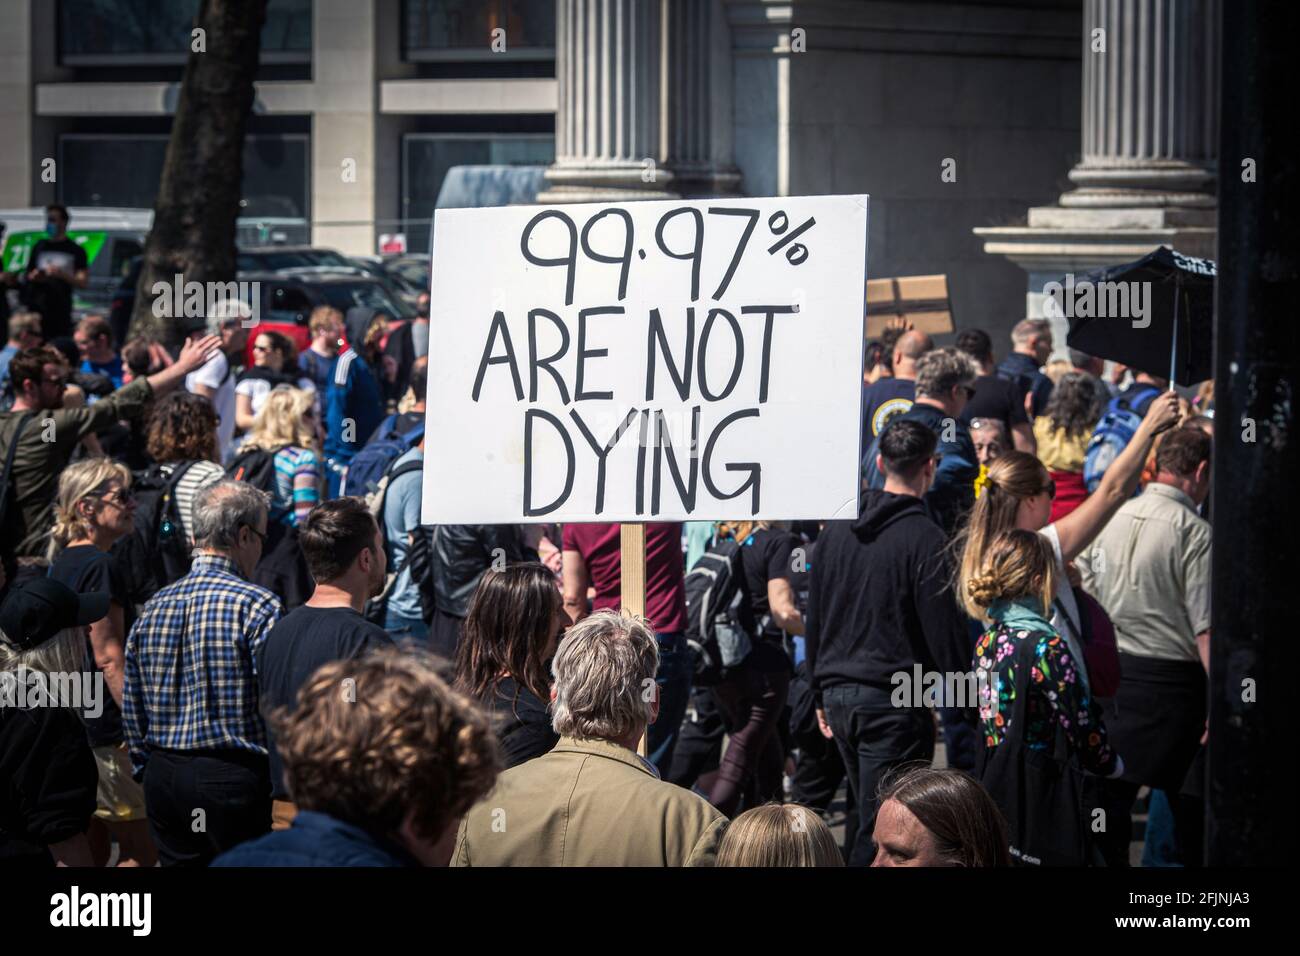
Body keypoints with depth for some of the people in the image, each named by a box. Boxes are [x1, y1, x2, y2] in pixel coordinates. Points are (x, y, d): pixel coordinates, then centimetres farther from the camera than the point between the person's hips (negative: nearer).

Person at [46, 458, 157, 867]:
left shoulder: (61, 564, 14)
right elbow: (109, 658, -19)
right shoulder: (100, 568, -15)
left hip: (70, 724, 9)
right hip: (106, 731, -9)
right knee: (142, 847, -4)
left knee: (87, 848, 11)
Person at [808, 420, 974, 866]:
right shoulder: (923, 536, -11)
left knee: (863, 815, 18)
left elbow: (814, 619, 16)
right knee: (880, 829, -5)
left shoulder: (837, 527, 9)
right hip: (895, 700, -7)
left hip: (839, 693, 7)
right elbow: (943, 628, -12)